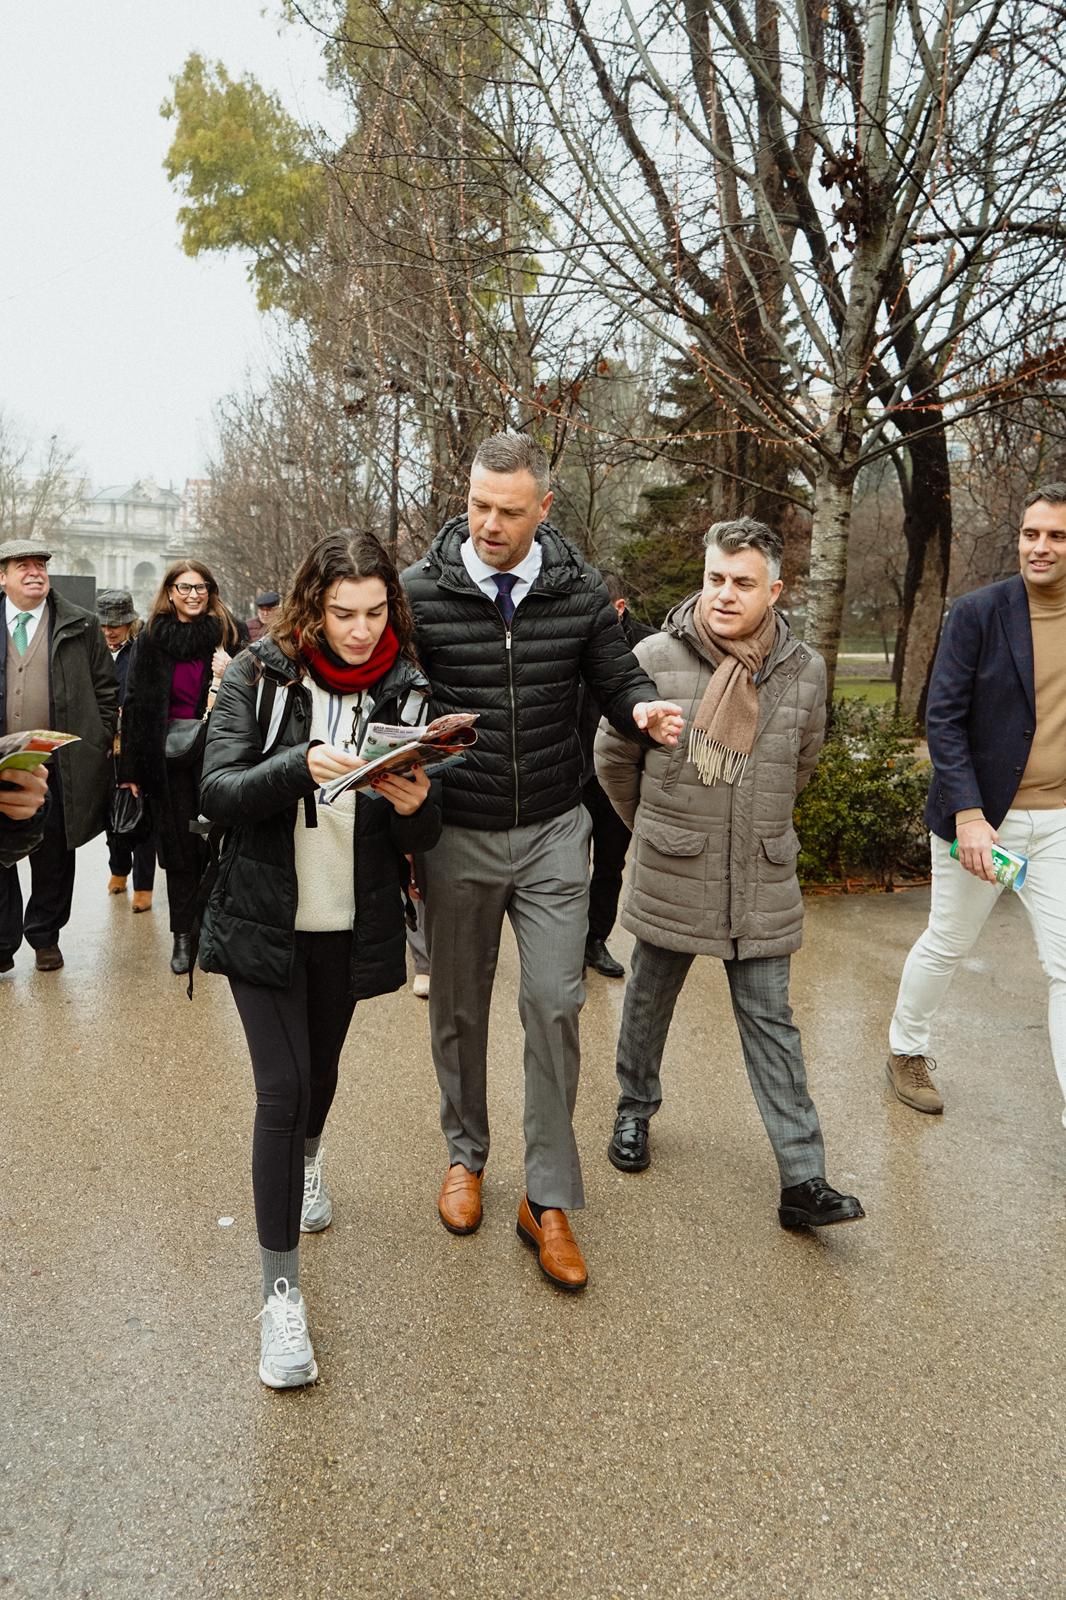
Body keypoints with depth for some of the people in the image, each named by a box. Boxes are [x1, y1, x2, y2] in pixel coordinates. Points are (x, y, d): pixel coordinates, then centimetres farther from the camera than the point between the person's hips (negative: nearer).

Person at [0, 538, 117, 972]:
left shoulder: (80, 626, 2)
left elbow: (105, 688, 6)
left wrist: (97, 743, 1)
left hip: (59, 767, -1)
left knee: (53, 855, 8)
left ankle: (45, 937, 24)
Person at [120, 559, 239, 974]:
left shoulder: (225, 635, 2)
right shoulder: (150, 640, 4)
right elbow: (135, 704, 3)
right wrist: (133, 767, 0)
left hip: (214, 751, -1)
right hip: (167, 753, 1)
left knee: (214, 842, 1)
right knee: (178, 847, 6)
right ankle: (183, 935, 14)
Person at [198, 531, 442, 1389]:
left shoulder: (406, 690, -4)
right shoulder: (259, 677, -9)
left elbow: (423, 837, -3)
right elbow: (217, 792, -15)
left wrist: (415, 807, -26)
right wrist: (301, 767, -32)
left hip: (354, 926, 3)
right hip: (263, 920, -2)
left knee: (320, 1068, 22)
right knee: (281, 1088, -6)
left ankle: (308, 1160, 56)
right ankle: (282, 1294, 5)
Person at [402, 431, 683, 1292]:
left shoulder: (579, 591, -3)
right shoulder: (421, 591, -8)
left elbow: (618, 677, 5)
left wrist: (642, 706, -19)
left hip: (552, 834, 0)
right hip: (457, 834, 0)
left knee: (555, 1004, -3)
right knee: (459, 1008, 14)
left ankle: (548, 1199, 11)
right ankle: (466, 1154, 37)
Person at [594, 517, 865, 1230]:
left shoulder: (805, 669, -3)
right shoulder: (657, 656, -10)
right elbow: (614, 755, 4)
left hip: (763, 883, 1)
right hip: (671, 877, -1)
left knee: (772, 1023, 5)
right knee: (649, 1003, 16)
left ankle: (803, 1180, 9)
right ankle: (635, 1110, 41)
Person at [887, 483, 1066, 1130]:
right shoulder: (979, 613, -9)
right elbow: (943, 718, -12)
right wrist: (968, 814, -20)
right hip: (982, 816, -2)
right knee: (947, 946, 14)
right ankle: (908, 1050, 38)